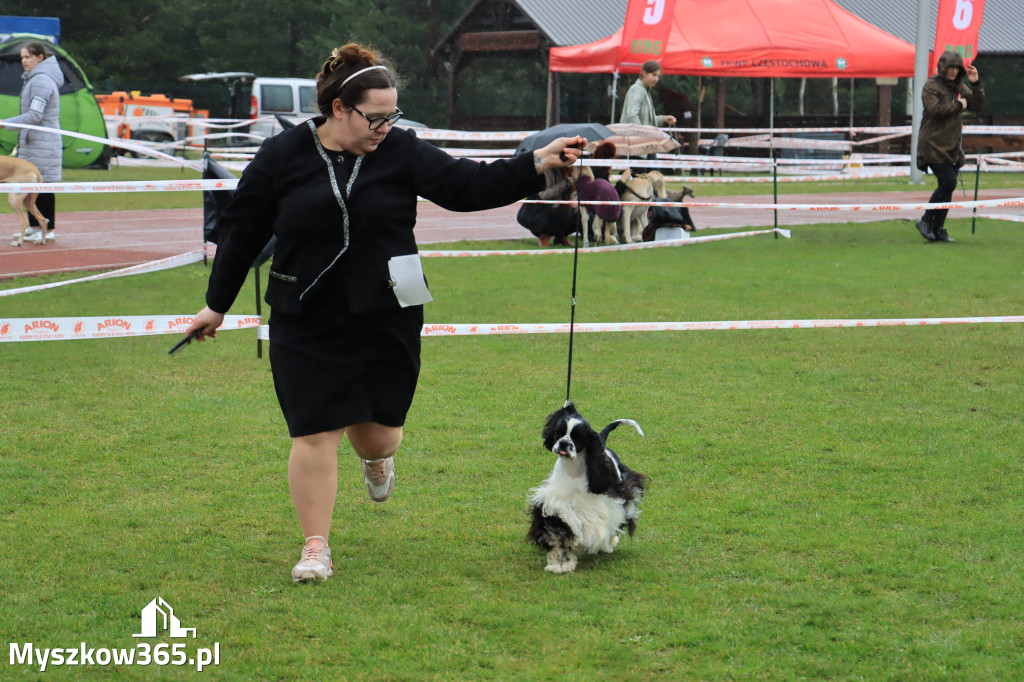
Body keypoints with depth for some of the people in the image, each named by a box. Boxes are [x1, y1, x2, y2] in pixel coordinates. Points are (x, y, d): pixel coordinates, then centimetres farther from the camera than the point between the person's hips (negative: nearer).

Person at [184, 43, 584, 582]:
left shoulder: (402, 151, -1)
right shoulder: (281, 158, -3)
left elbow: (468, 185, -5)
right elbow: (241, 233, 5)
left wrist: (537, 165, -15)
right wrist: (217, 305, 10)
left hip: (386, 319, 1)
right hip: (306, 324, -1)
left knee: (377, 431, 8)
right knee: (314, 434, -4)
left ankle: (377, 458, 47)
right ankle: (315, 546, 9)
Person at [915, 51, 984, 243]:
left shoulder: (960, 87, 15)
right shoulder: (931, 86, -4)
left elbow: (978, 105, 10)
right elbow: (934, 108, -19)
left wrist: (976, 84, -3)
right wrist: (958, 105, -10)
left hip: (951, 146, 7)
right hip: (933, 145, -7)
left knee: (947, 186, 4)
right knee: (948, 182, -17)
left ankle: (937, 230, 10)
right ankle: (926, 221, -5)